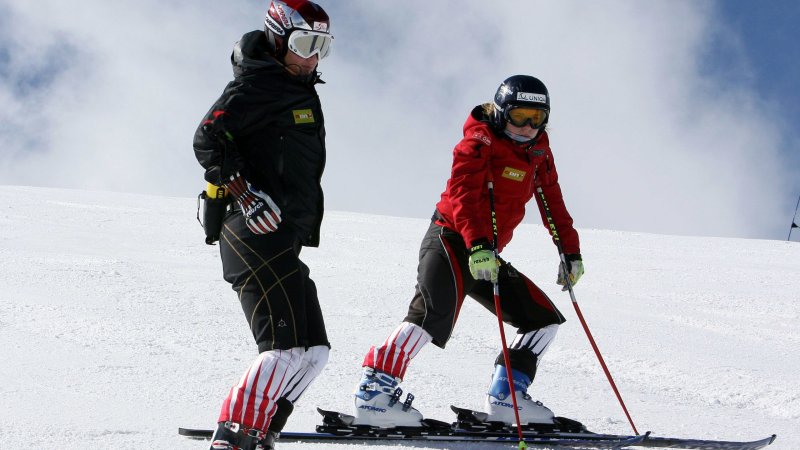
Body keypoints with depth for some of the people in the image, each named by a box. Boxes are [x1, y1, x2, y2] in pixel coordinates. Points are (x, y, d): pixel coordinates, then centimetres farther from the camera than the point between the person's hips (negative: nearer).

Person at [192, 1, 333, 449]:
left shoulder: (300, 92, 22)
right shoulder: (257, 87, -7)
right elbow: (209, 139, -18)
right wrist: (245, 193, -25)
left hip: (283, 240, 10)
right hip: (256, 233, -10)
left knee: (314, 350, 8)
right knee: (287, 348, -18)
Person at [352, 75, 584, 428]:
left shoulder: (538, 153, 15)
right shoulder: (480, 142, -7)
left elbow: (553, 206, 22)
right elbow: (462, 194, -21)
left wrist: (571, 252, 14)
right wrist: (477, 245, -34)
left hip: (486, 253, 9)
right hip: (451, 240, -8)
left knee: (545, 318, 8)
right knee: (437, 310, -31)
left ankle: (505, 397, 9)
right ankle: (375, 393, -36)